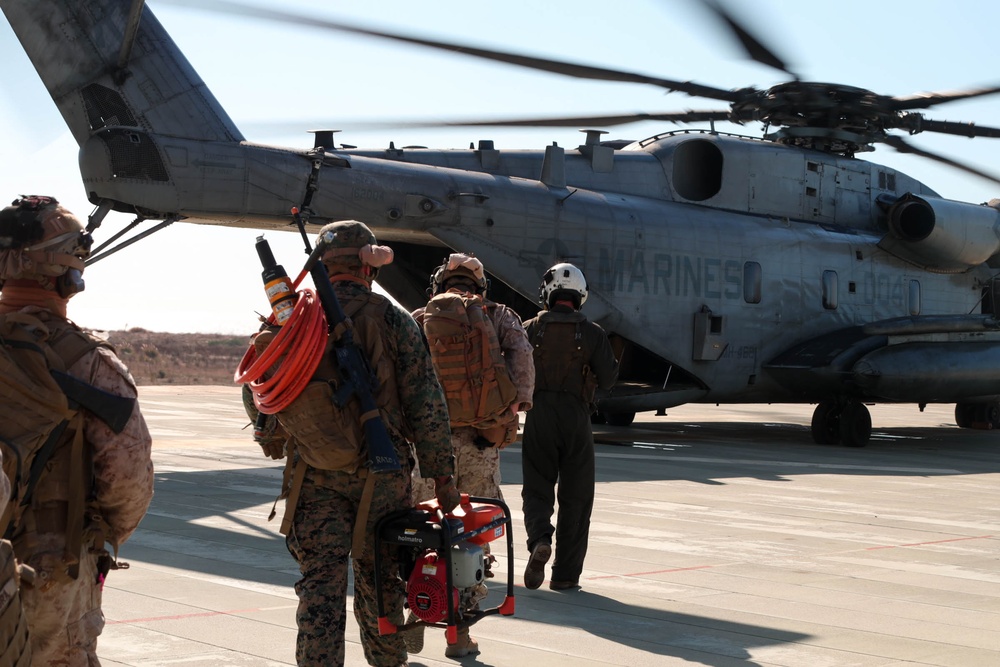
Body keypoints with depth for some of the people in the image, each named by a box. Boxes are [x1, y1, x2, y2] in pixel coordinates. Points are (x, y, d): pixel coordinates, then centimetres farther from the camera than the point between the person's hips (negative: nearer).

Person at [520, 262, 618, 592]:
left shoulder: (530, 329, 0)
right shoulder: (592, 333, -1)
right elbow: (608, 379, -2)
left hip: (538, 416, 0)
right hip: (576, 418, 0)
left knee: (536, 488, 10)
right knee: (575, 497, 8)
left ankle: (539, 539, -19)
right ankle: (565, 574, 10)